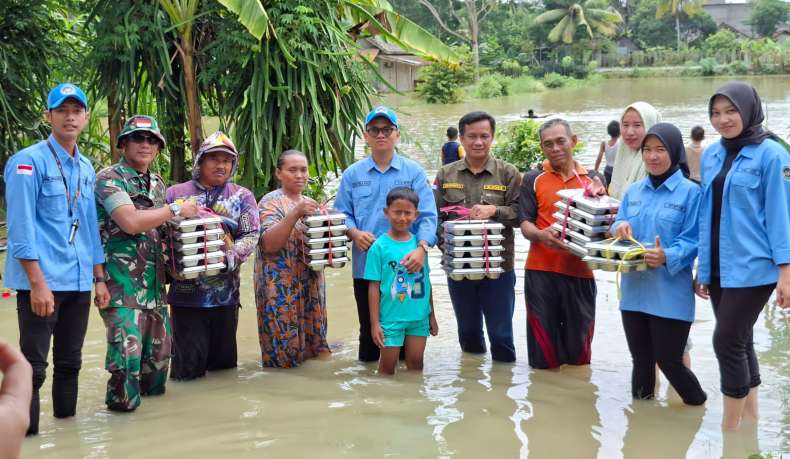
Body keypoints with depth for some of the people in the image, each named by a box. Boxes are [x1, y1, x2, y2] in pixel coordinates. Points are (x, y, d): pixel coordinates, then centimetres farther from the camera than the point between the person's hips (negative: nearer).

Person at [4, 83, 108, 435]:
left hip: (79, 283, 7)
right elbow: (21, 227, -14)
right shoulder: (28, 161, -8)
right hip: (42, 282, -7)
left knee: (70, 362, 15)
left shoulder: (86, 168, 14)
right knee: (33, 367, -4)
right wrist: (38, 283, -19)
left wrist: (99, 278, 14)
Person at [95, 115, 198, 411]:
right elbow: (131, 222, -22)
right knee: (127, 345, -12)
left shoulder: (157, 184, 16)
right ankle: (121, 399, 4)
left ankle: (151, 390, 32)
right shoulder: (109, 179, -9)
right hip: (122, 280, -8)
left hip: (153, 279, 8)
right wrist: (176, 210, -12)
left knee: (159, 343, 15)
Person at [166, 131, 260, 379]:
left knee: (224, 363, 11)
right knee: (189, 366, -2)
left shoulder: (242, 197, 8)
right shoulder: (175, 194, 5)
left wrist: (230, 256, -19)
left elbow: (251, 235, -2)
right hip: (187, 292, -2)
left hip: (226, 293, 2)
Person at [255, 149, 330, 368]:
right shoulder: (271, 202, -7)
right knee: (285, 348, -4)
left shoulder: (310, 203, 15)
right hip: (281, 288, -7)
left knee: (312, 340, 11)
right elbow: (269, 245, -20)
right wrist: (296, 214, -28)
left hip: (310, 284, 7)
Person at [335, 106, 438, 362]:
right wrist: (354, 233, -13)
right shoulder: (352, 174, 8)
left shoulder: (414, 172, 2)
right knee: (369, 325, 10)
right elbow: (342, 214, 9)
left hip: (405, 265, -1)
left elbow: (427, 215, -6)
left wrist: (421, 248, -23)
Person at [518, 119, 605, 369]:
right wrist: (541, 235, -23)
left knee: (578, 350, 9)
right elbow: (525, 224, -1)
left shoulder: (593, 179, 10)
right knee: (543, 352, 3)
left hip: (580, 271, 2)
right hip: (542, 271, -2)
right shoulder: (533, 180, 3)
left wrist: (599, 197, -11)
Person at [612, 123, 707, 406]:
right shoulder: (633, 191, 12)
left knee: (668, 361, 0)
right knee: (640, 360, 14)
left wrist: (668, 257, -28)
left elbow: (692, 241, -10)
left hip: (670, 295, -5)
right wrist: (620, 228, -9)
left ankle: (698, 408, 25)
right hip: (634, 291, 5)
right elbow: (619, 229, 15)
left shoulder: (690, 192, -6)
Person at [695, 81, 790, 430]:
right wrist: (703, 267, 13)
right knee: (739, 342, 12)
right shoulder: (711, 155, 9)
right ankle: (749, 418, 23)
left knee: (727, 342, -8)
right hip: (718, 268, 6)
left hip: (752, 268, -6)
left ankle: (730, 428, 4)